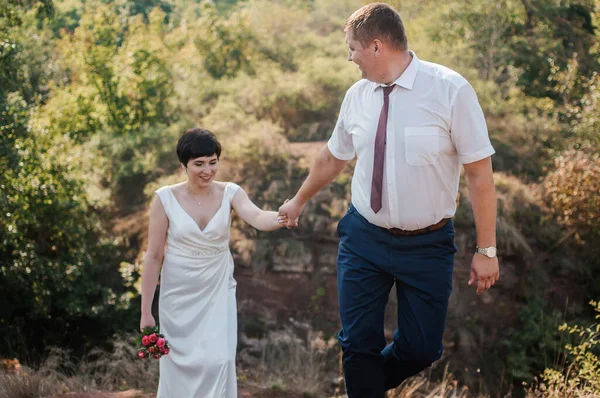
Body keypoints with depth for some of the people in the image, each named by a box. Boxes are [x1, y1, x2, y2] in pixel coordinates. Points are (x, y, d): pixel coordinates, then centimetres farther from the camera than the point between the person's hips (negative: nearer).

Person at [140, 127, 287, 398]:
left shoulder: (230, 193, -8)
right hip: (179, 295, 0)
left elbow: (258, 218, -28)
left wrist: (281, 218, -52)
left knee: (218, 362, -5)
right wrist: (145, 311, -6)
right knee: (179, 364, 7)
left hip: (218, 293, 1)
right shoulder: (165, 198, -11)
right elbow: (153, 256, -7)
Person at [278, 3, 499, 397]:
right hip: (364, 239, 3)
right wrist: (299, 202, 29)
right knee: (358, 344, 6)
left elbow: (480, 172, -13)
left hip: (428, 245, -3)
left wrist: (486, 250, -11)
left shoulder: (450, 89, -16)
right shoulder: (357, 95, -2)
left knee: (422, 349, 6)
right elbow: (331, 158, 15)